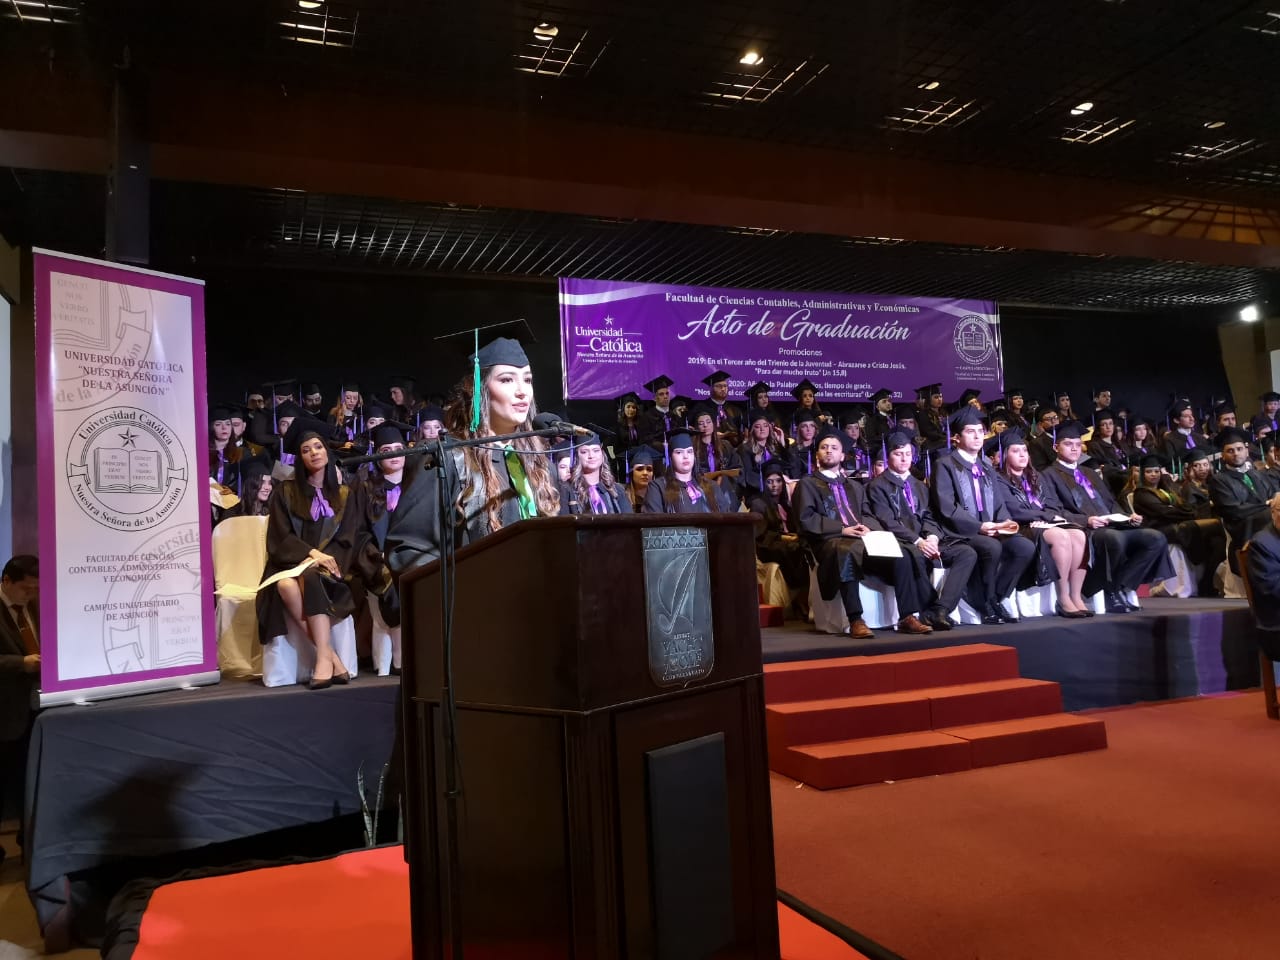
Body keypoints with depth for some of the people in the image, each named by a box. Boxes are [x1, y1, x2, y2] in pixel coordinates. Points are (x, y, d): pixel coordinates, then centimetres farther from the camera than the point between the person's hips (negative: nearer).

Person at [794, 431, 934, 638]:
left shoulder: (855, 486, 30)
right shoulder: (807, 484, 13)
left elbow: (869, 516, 19)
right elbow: (806, 519, -2)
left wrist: (867, 527, -7)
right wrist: (843, 529, -11)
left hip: (862, 539, 5)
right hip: (831, 541, -5)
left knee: (901, 555, -23)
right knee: (847, 552, -40)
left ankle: (907, 617, -21)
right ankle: (855, 621, -40)